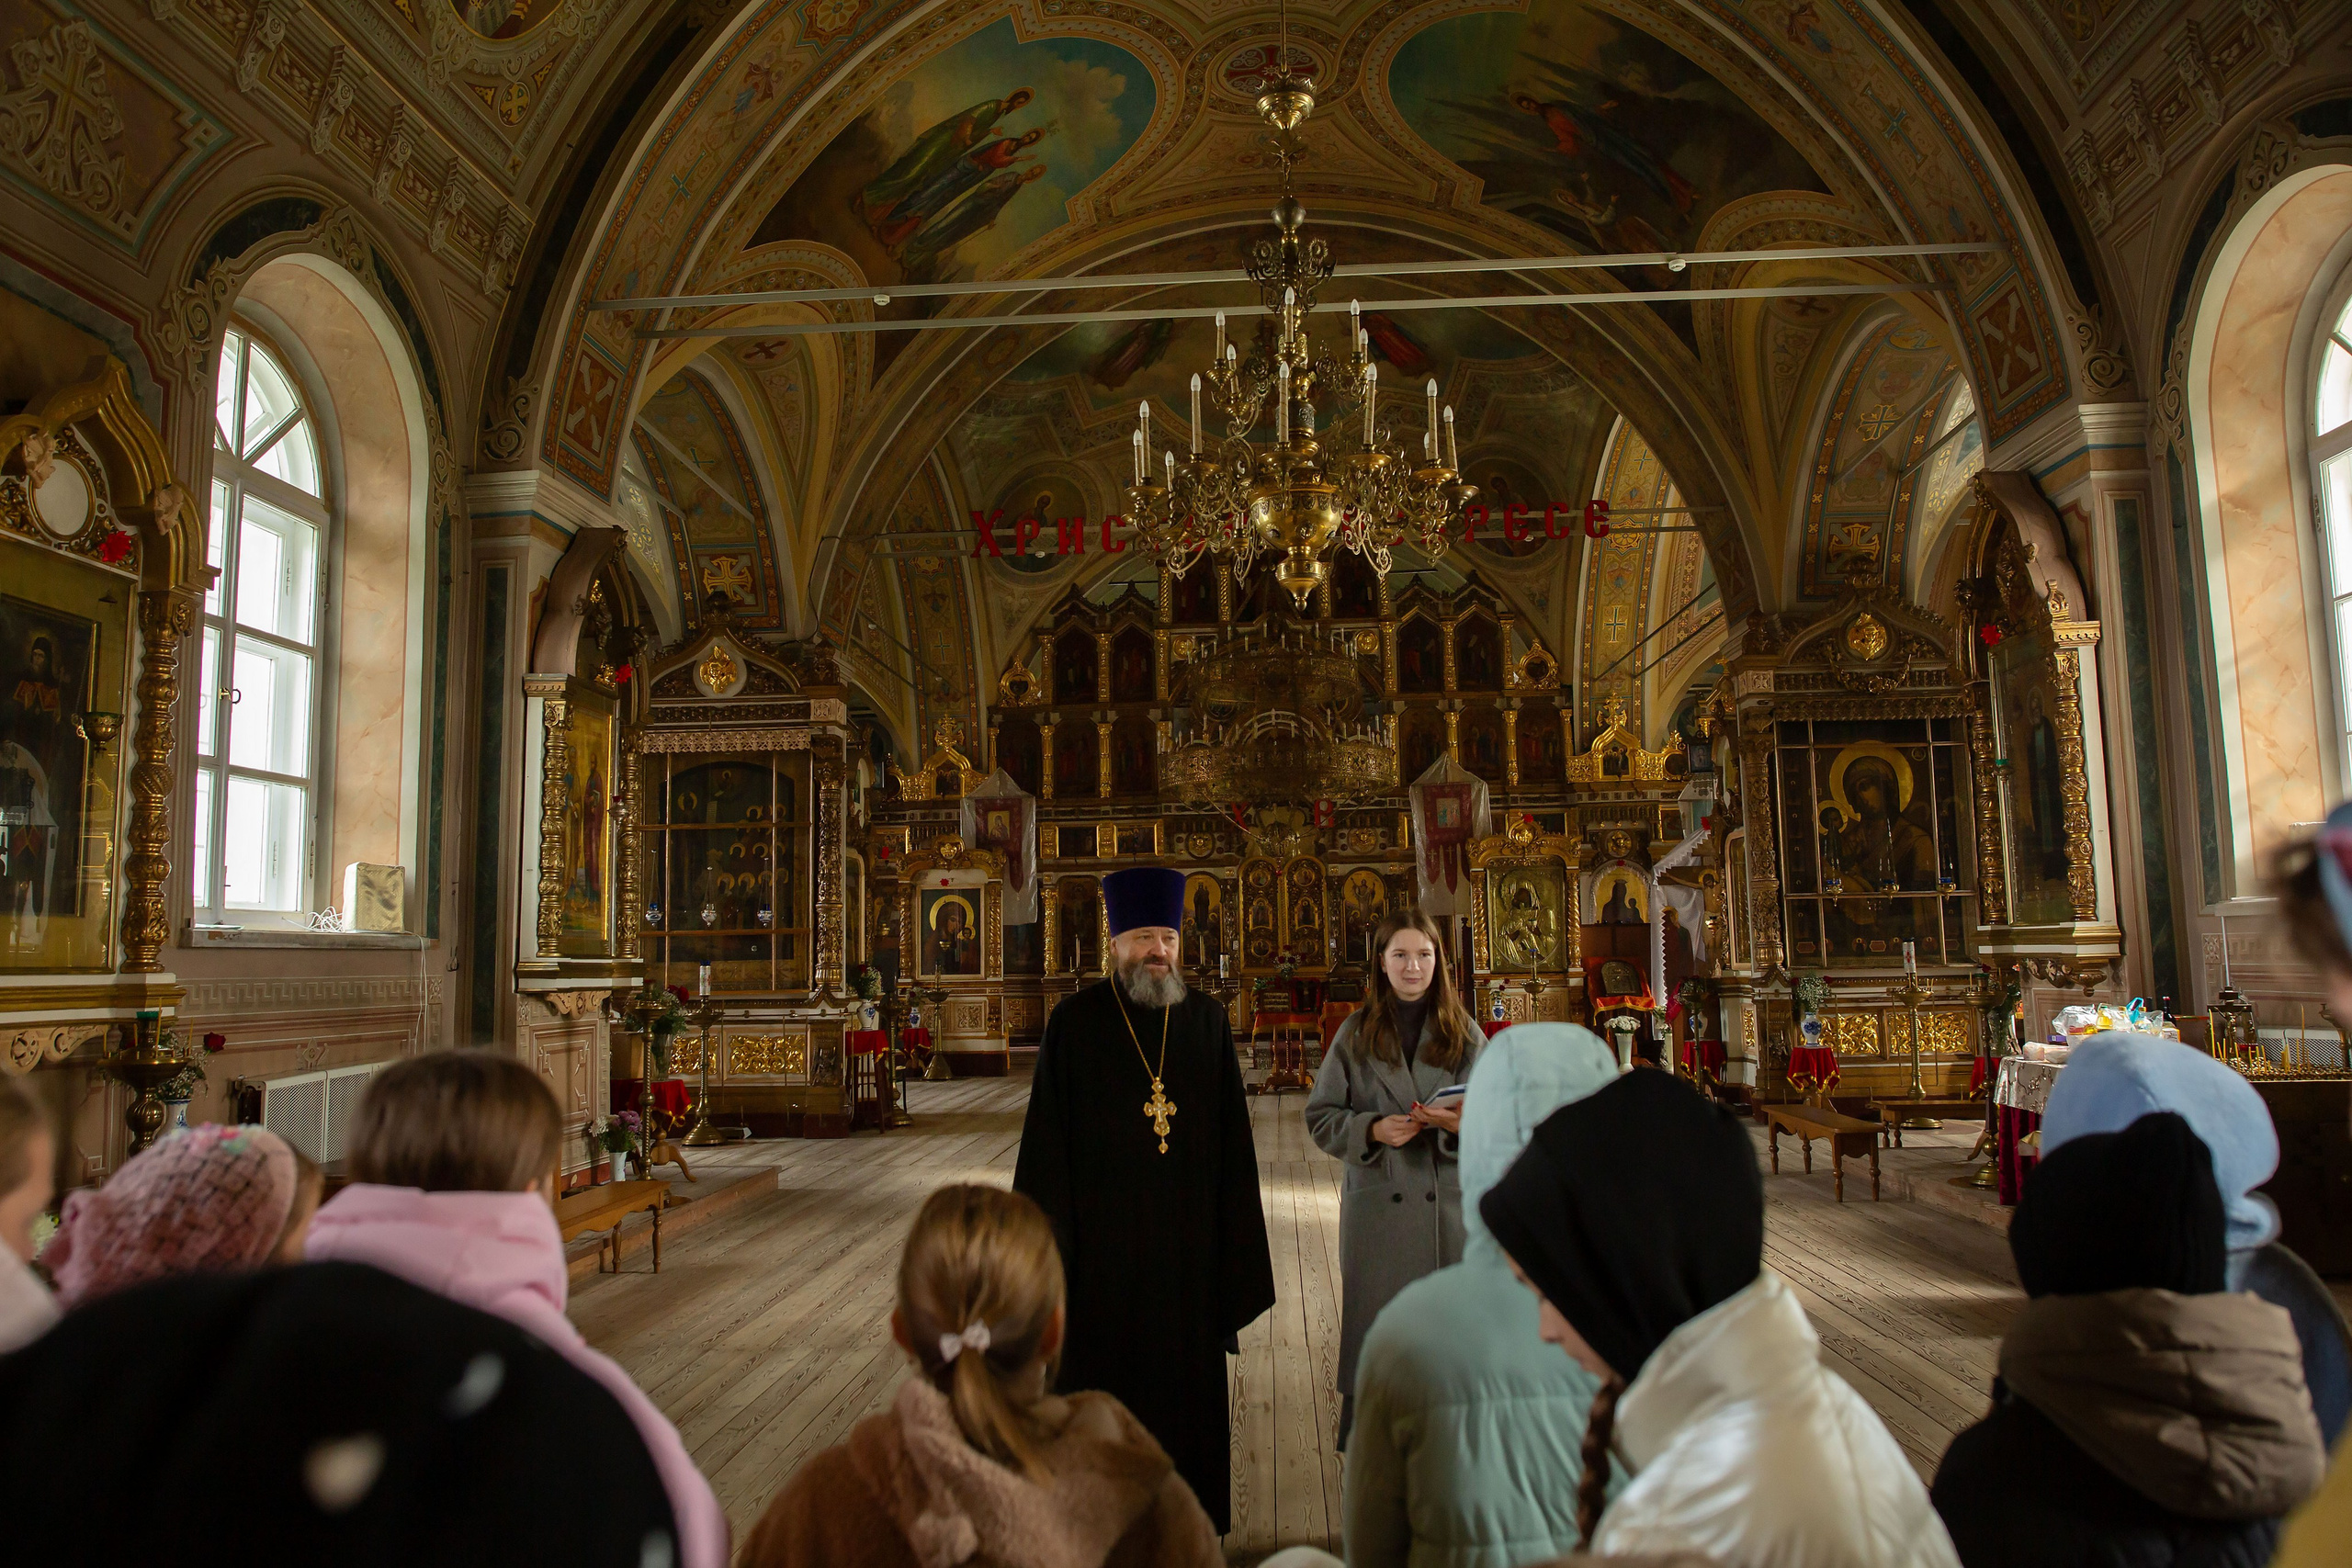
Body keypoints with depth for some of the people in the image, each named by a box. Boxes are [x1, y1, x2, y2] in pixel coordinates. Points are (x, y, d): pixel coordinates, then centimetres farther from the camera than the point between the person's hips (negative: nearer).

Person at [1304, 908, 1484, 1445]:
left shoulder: (1463, 1031, 6)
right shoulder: (1356, 1034, 3)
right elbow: (1320, 1117, 4)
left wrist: (1460, 1123, -18)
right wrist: (1373, 1129, -14)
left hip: (1449, 1202, 1)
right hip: (1376, 1205, -1)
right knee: (1375, 1326, 3)